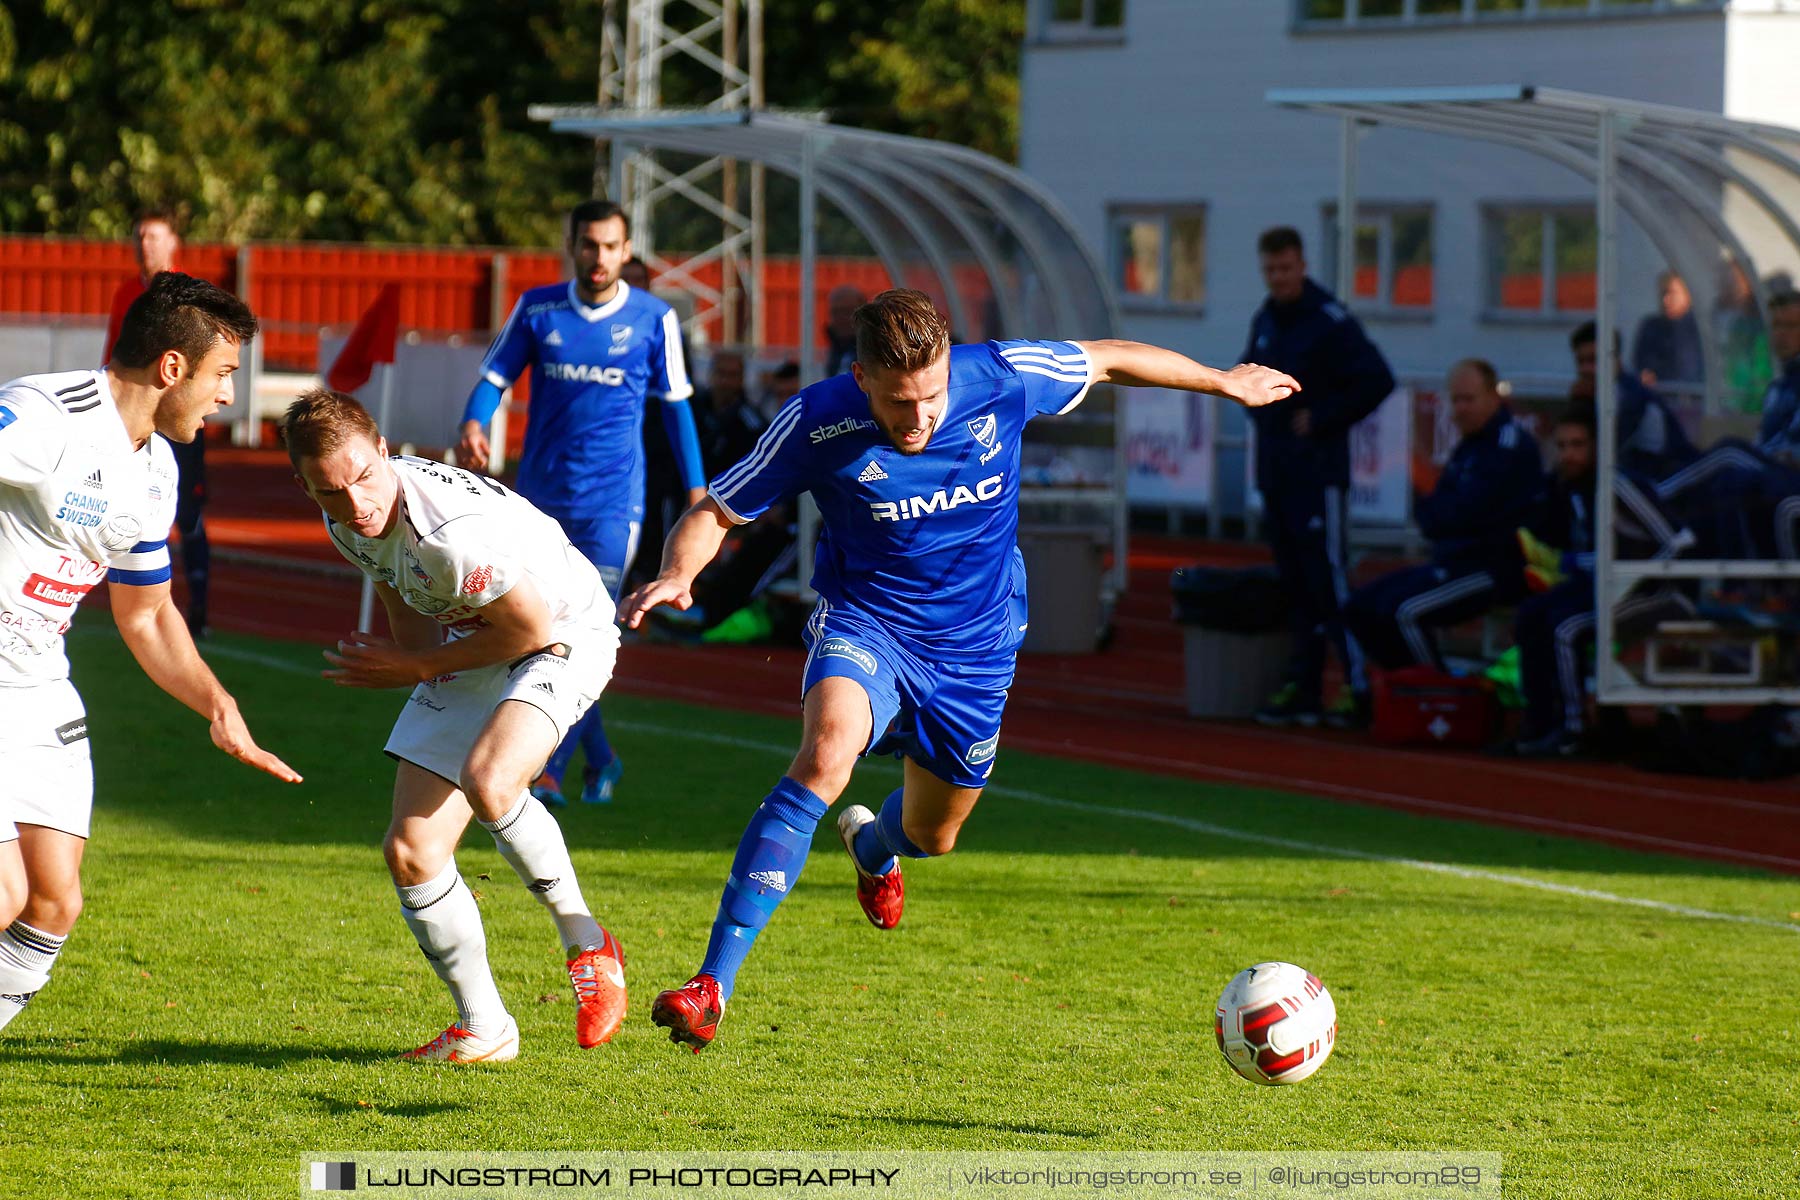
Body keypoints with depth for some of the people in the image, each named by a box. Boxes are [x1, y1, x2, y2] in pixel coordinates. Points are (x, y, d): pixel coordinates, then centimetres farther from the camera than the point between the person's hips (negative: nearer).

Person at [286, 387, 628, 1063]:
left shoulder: (452, 531, -36)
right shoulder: (347, 523, -9)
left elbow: (532, 626, -24)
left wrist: (417, 669, -15)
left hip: (566, 634, -8)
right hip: (469, 647, 8)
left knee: (487, 782, -36)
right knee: (410, 852, -1)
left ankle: (585, 943, -12)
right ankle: (484, 1029, 16)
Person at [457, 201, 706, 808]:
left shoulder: (654, 319, 0)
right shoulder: (536, 309, 2)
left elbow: (675, 404, 9)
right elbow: (495, 378, 4)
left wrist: (696, 487, 10)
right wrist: (473, 423, -18)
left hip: (612, 501, -3)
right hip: (540, 499, 3)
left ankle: (549, 773, -14)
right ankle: (600, 758, 26)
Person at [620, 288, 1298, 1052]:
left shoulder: (1001, 380, -20)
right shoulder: (816, 423, -23)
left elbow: (1104, 361, -1)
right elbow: (715, 511, -13)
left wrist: (1224, 382, 12)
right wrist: (677, 574, -36)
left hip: (975, 647, 3)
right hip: (864, 625, -3)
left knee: (931, 835, 19)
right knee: (827, 753, -34)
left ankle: (871, 845, 62)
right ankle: (712, 985, -35)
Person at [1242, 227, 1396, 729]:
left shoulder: (1330, 321, -10)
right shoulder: (1264, 321, 14)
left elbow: (1377, 381, -15)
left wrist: (1322, 420, -12)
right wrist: (1262, 414, 12)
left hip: (1318, 475, -8)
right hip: (1274, 475, 8)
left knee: (1329, 583, -10)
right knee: (1295, 588, 9)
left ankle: (1359, 687, -9)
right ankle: (1301, 688, 12)